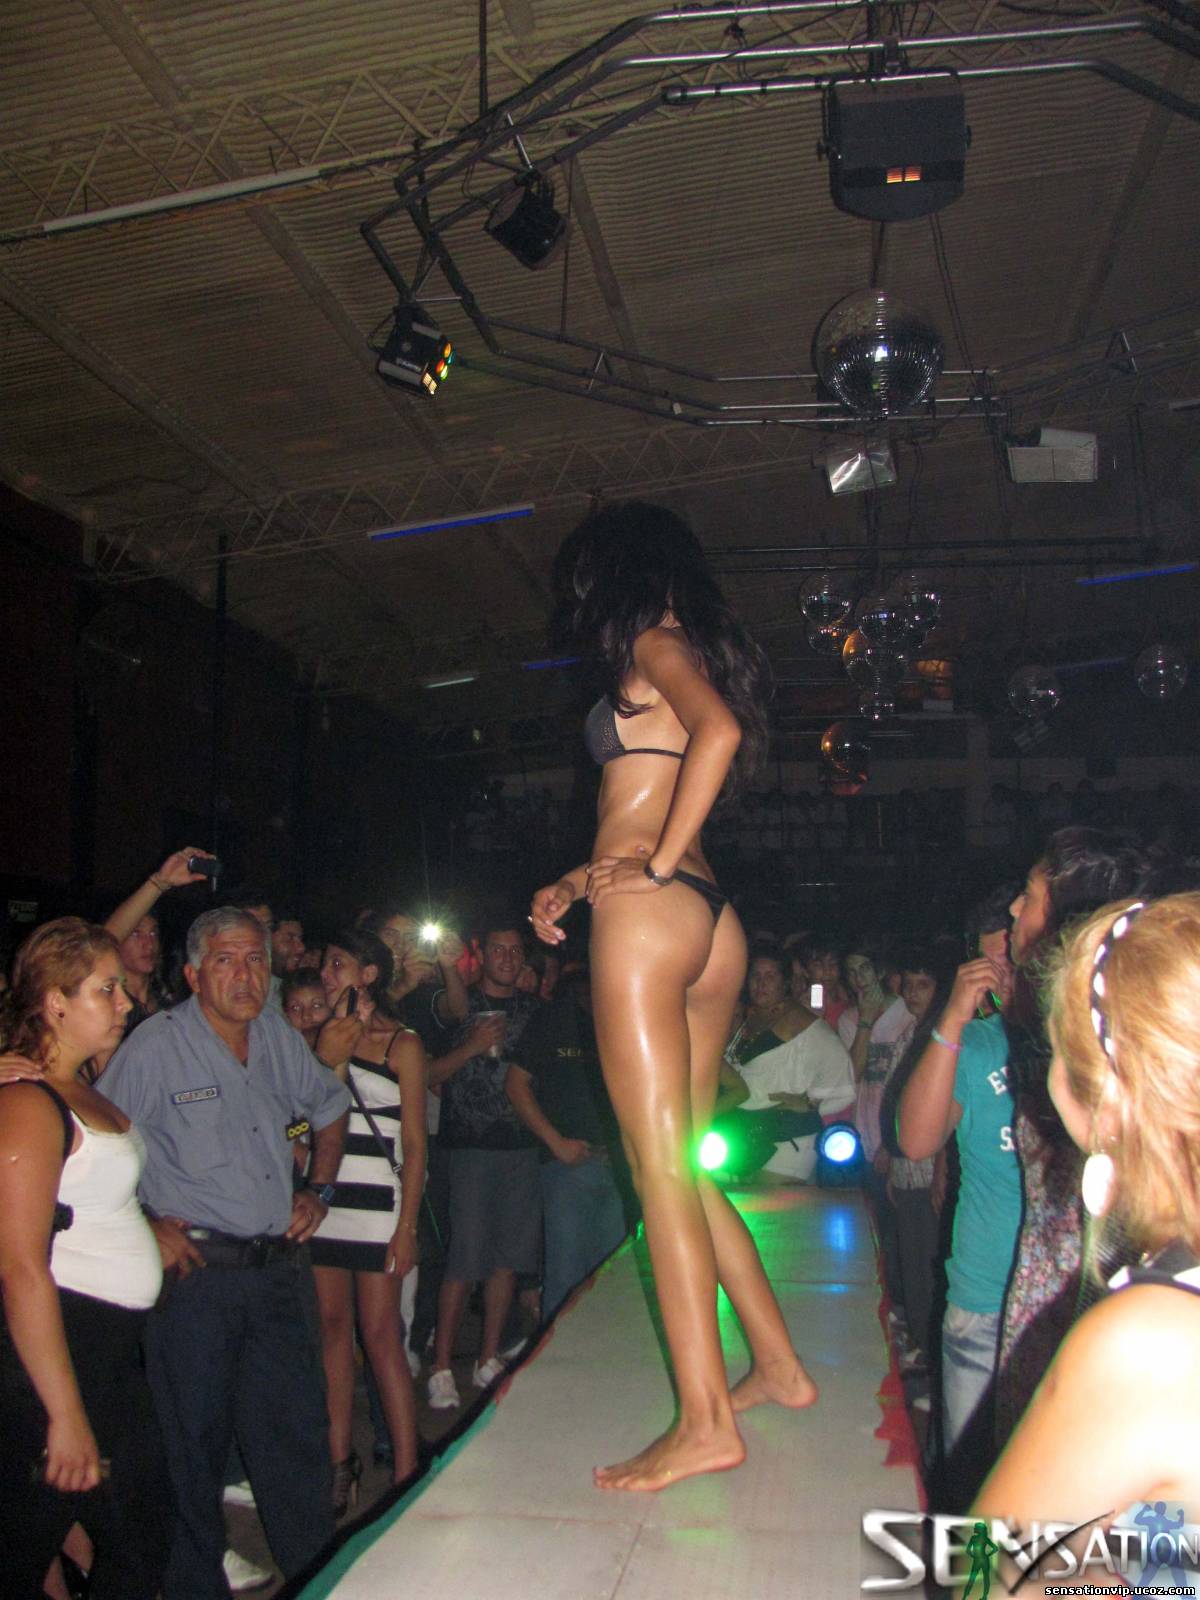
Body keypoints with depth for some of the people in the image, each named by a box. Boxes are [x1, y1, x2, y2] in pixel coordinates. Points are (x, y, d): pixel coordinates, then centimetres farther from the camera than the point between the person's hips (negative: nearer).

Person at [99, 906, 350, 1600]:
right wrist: (147, 1227, -12)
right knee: (195, 1439, 6)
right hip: (196, 1269, -5)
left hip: (277, 1264, 5)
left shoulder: (280, 1038, 7)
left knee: (301, 1431, 12)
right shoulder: (155, 1046, -9)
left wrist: (319, 1190, 15)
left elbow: (331, 1106, 24)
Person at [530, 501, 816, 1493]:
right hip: (711, 923, 9)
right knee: (681, 1166, 14)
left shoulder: (655, 643, 0)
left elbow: (717, 732, -21)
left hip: (653, 916, -9)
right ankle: (779, 1366, 21)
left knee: (662, 1165, -7)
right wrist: (576, 884, 23)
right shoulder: (694, 653, 25)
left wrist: (656, 866, -17)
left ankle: (707, 1421, -4)